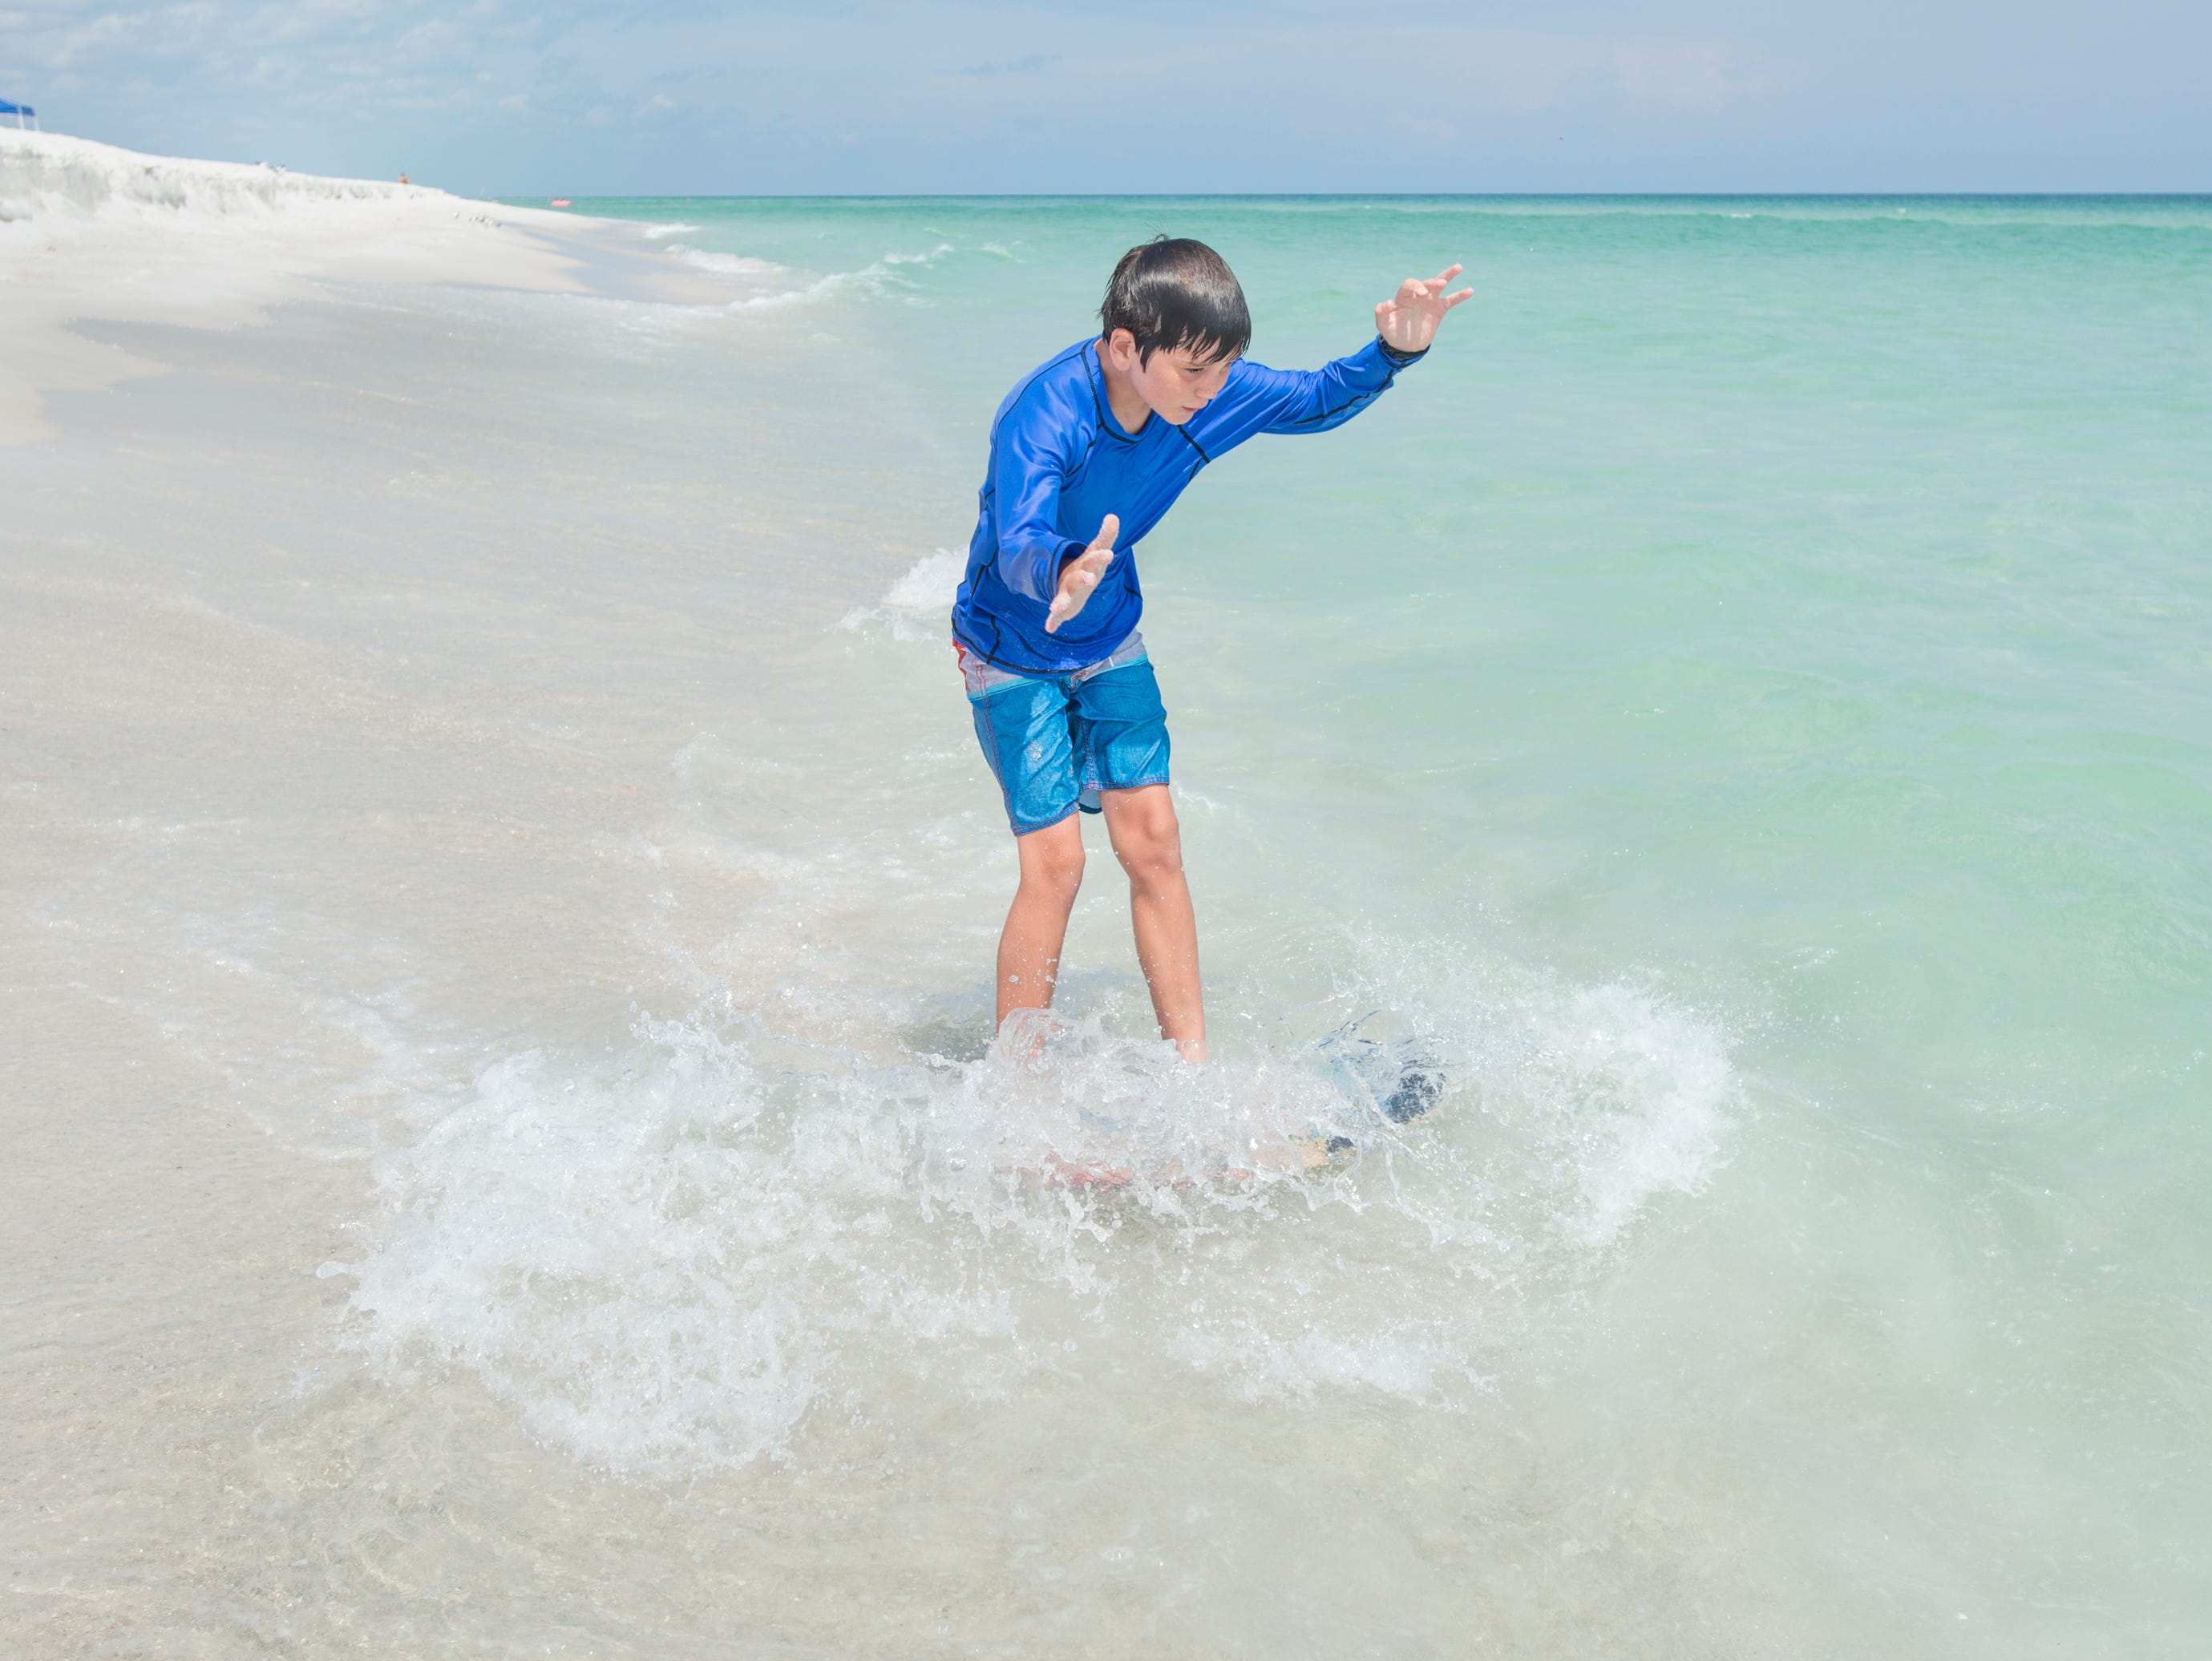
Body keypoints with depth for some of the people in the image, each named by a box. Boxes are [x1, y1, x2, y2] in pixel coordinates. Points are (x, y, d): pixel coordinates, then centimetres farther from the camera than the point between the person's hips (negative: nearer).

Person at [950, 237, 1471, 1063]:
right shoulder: (1043, 414, -33)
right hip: (1013, 650, -5)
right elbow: (1018, 545, -48)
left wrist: (1392, 351, -17)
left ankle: (1193, 1069, 9)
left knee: (1152, 844, -1)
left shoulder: (1214, 392, -15)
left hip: (1111, 641, 5)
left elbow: (1316, 401, 3)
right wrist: (1063, 573, -72)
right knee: (1055, 858, -11)